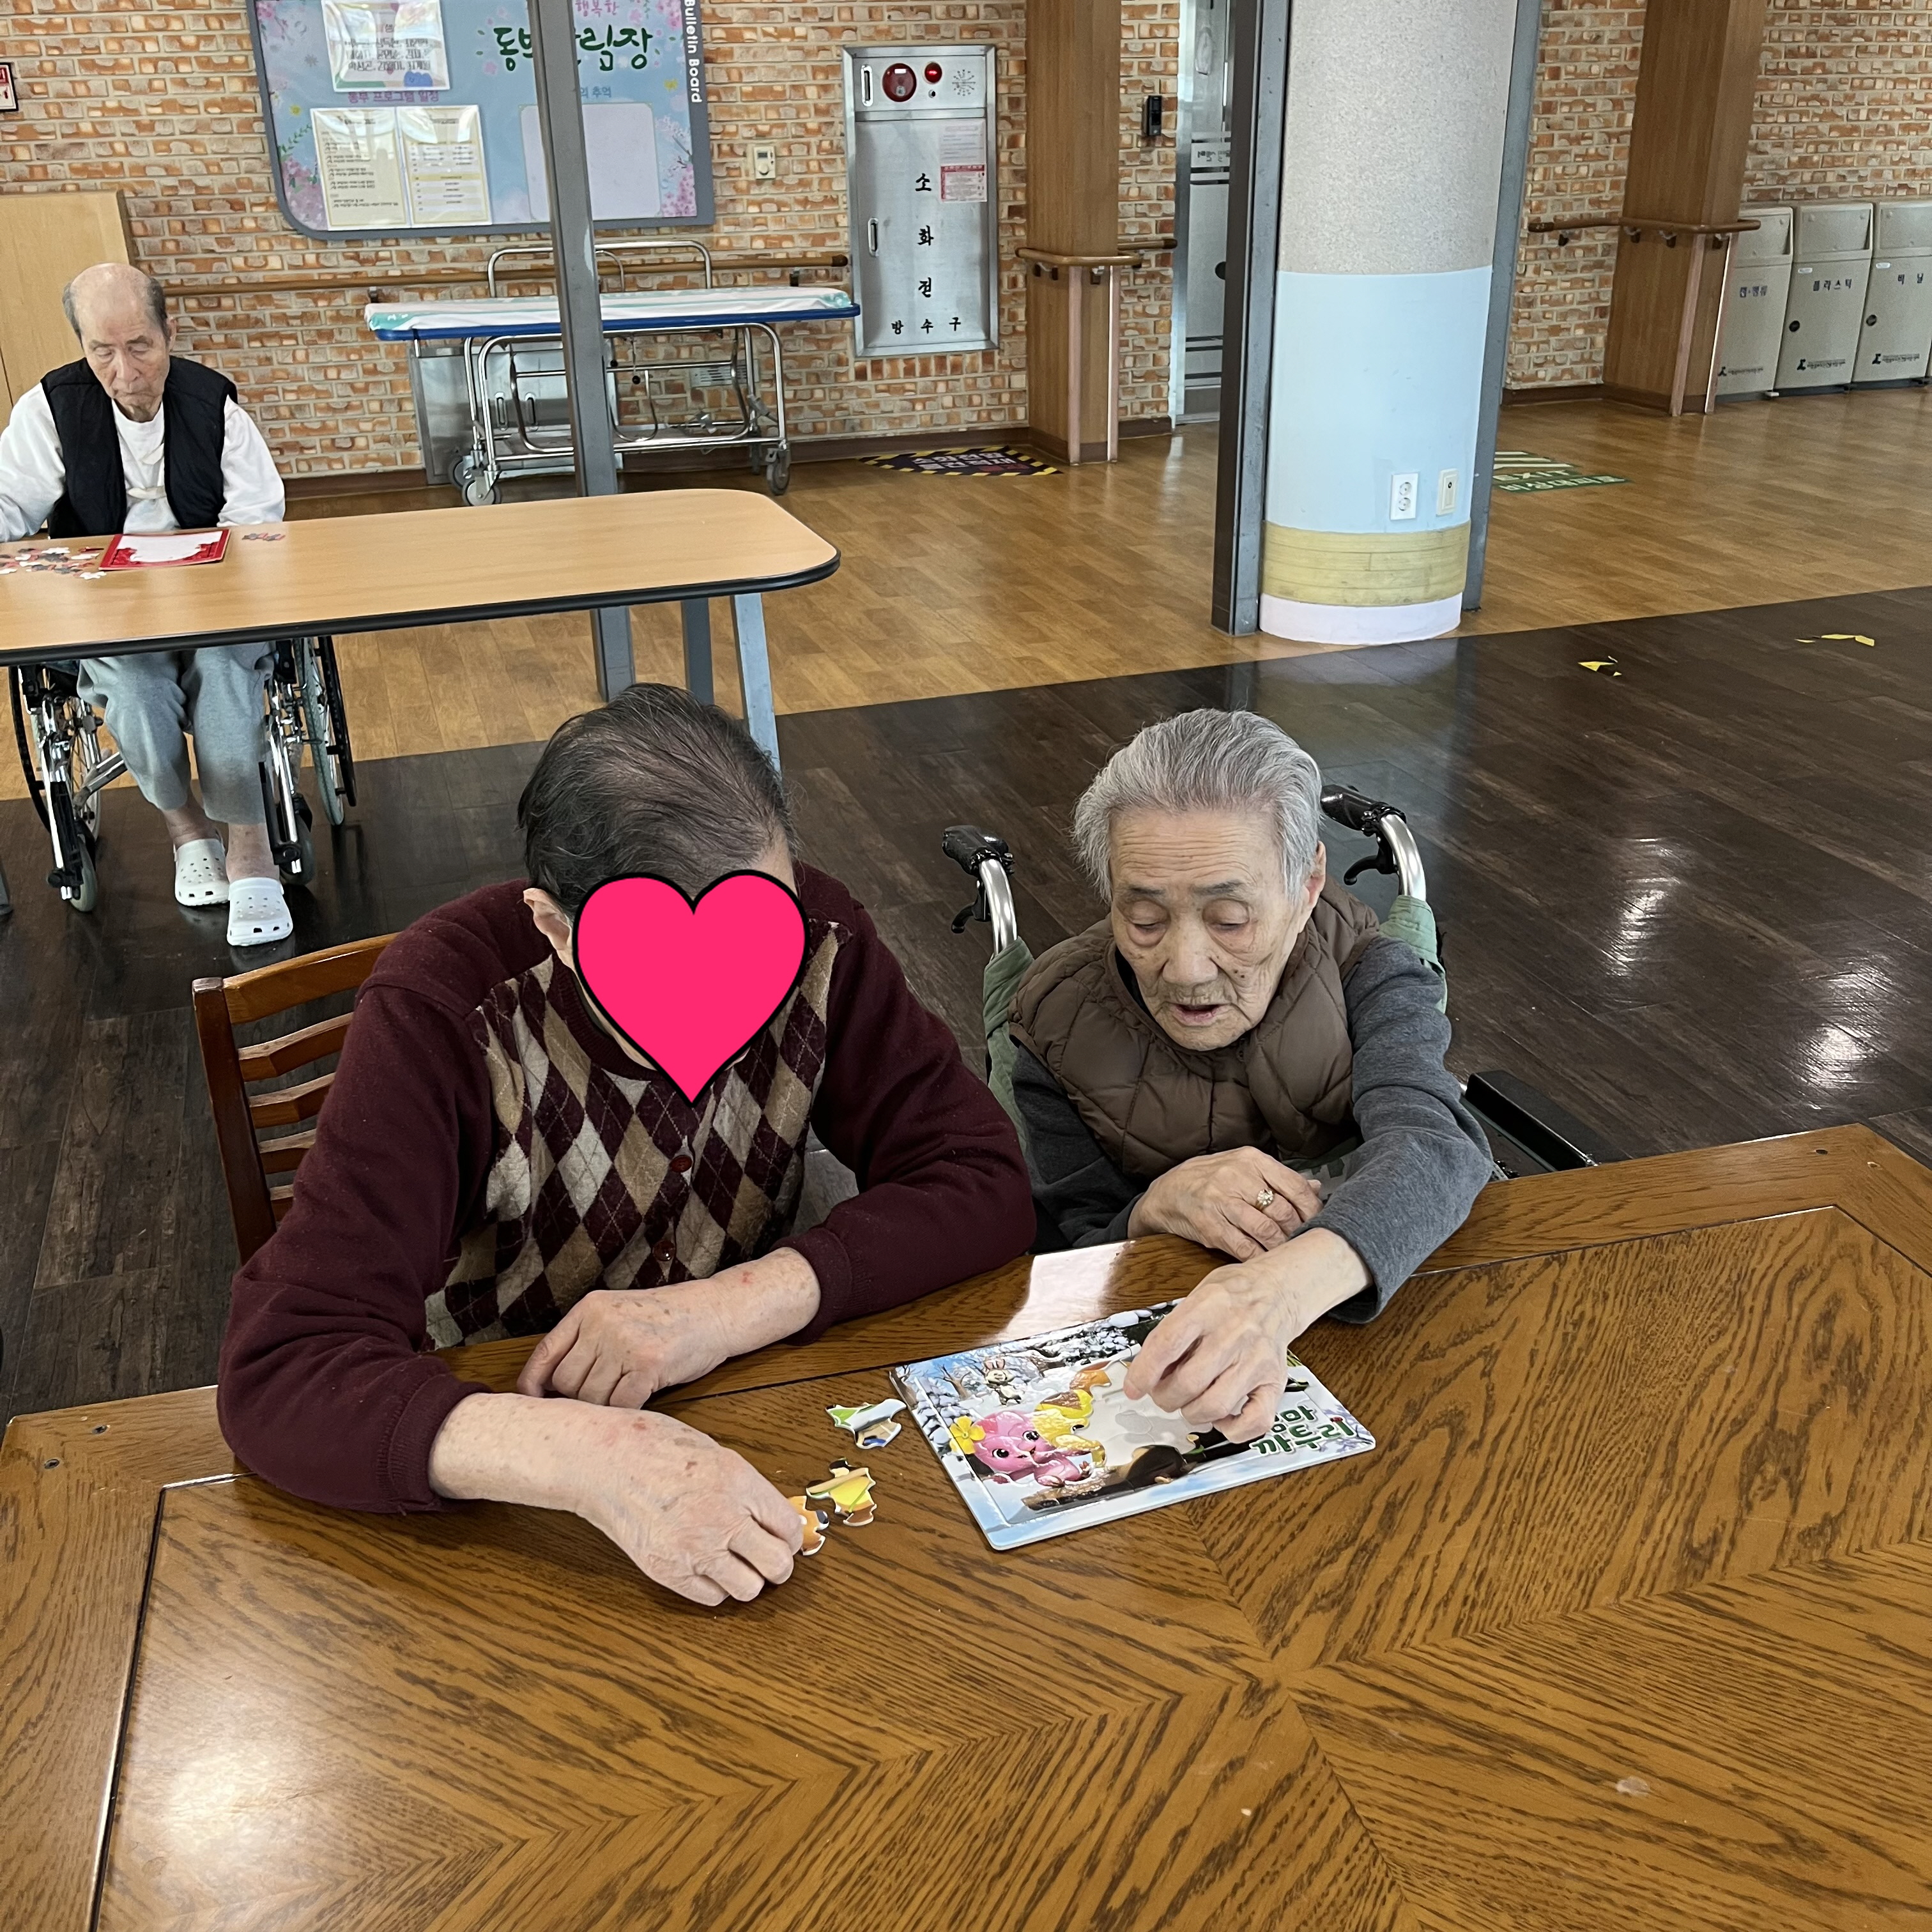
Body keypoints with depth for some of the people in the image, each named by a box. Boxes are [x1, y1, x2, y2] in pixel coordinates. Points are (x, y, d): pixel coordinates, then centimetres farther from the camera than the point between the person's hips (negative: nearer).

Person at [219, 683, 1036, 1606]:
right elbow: (278, 1374, -29)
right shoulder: (443, 1012, -24)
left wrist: (730, 1306, -26)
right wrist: (589, 1456, -45)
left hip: (754, 1425, 2)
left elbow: (982, 1183, -12)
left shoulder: (810, 934, -14)